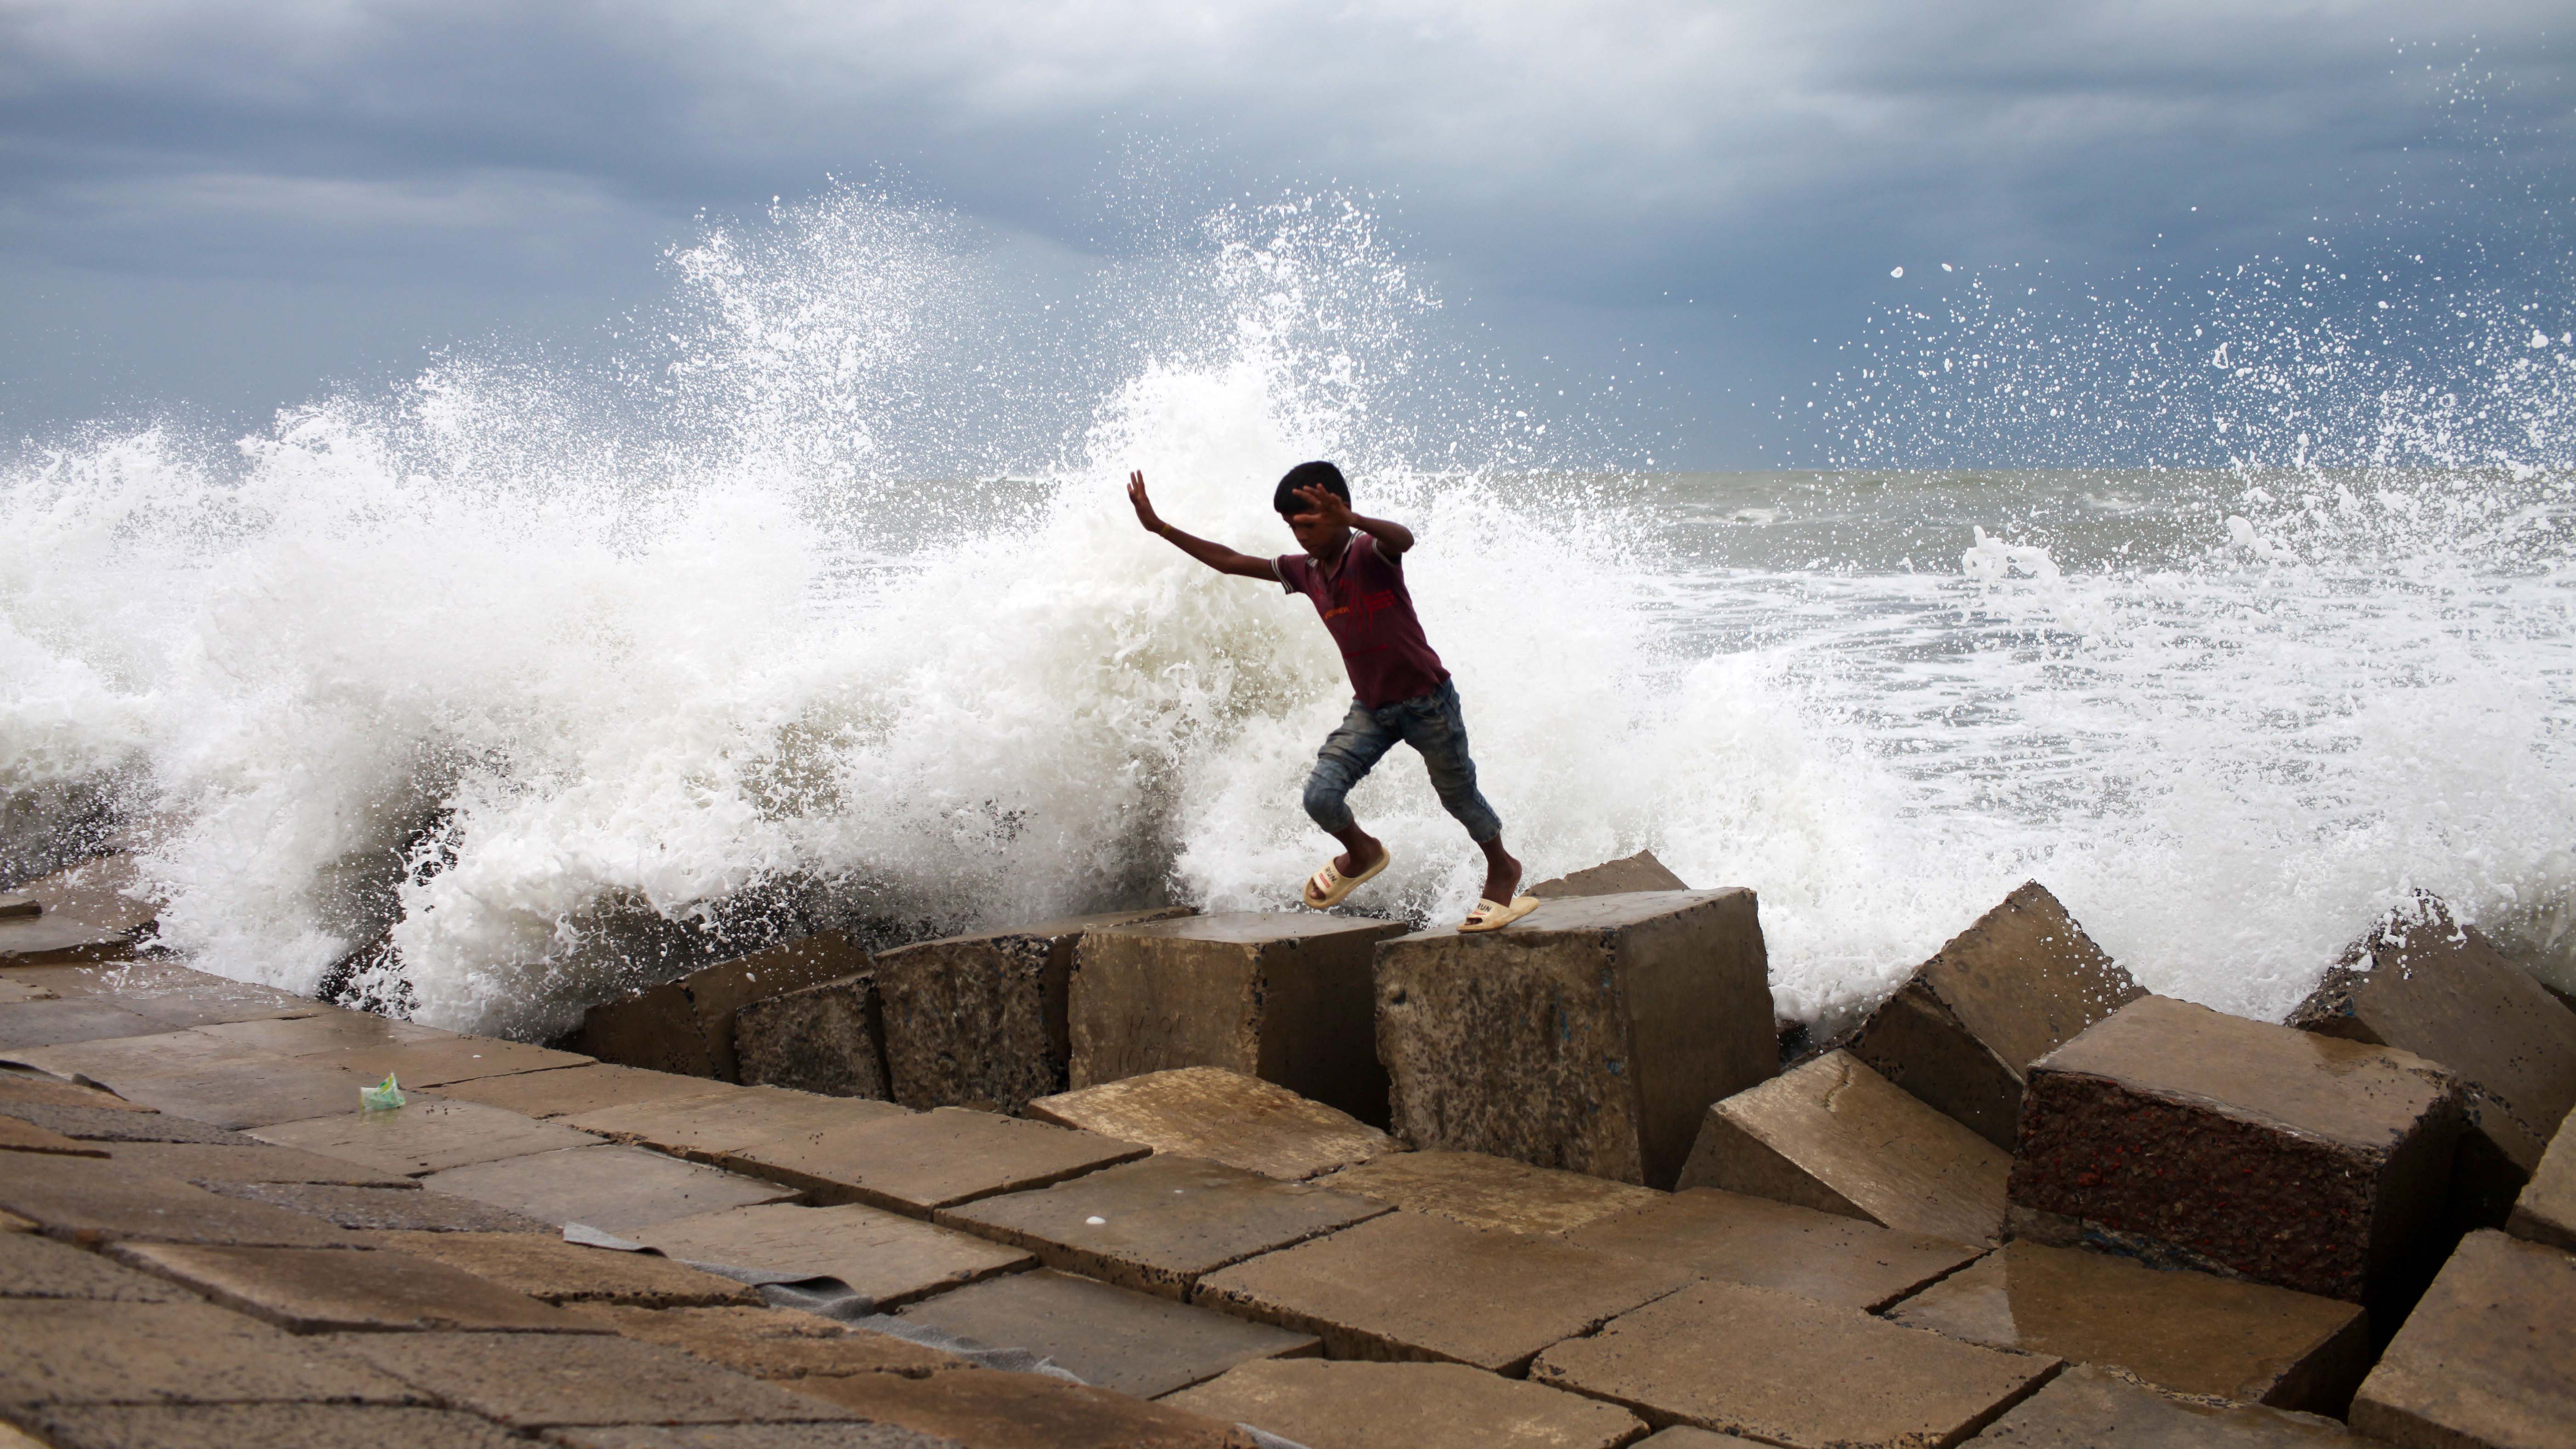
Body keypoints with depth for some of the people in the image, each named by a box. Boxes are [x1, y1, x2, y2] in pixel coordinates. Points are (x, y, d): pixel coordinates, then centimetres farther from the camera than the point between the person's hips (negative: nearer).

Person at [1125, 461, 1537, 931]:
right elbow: (1229, 561, 6)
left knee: (1459, 795, 11)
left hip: (1427, 699, -5)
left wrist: (1350, 520, -63)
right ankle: (1362, 855, 21)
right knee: (1320, 795, -10)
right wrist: (1158, 527, 2)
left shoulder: (1371, 554, -19)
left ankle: (1503, 871, 37)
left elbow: (1404, 539, -44)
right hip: (1371, 707, 5)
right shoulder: (1304, 571, 0)